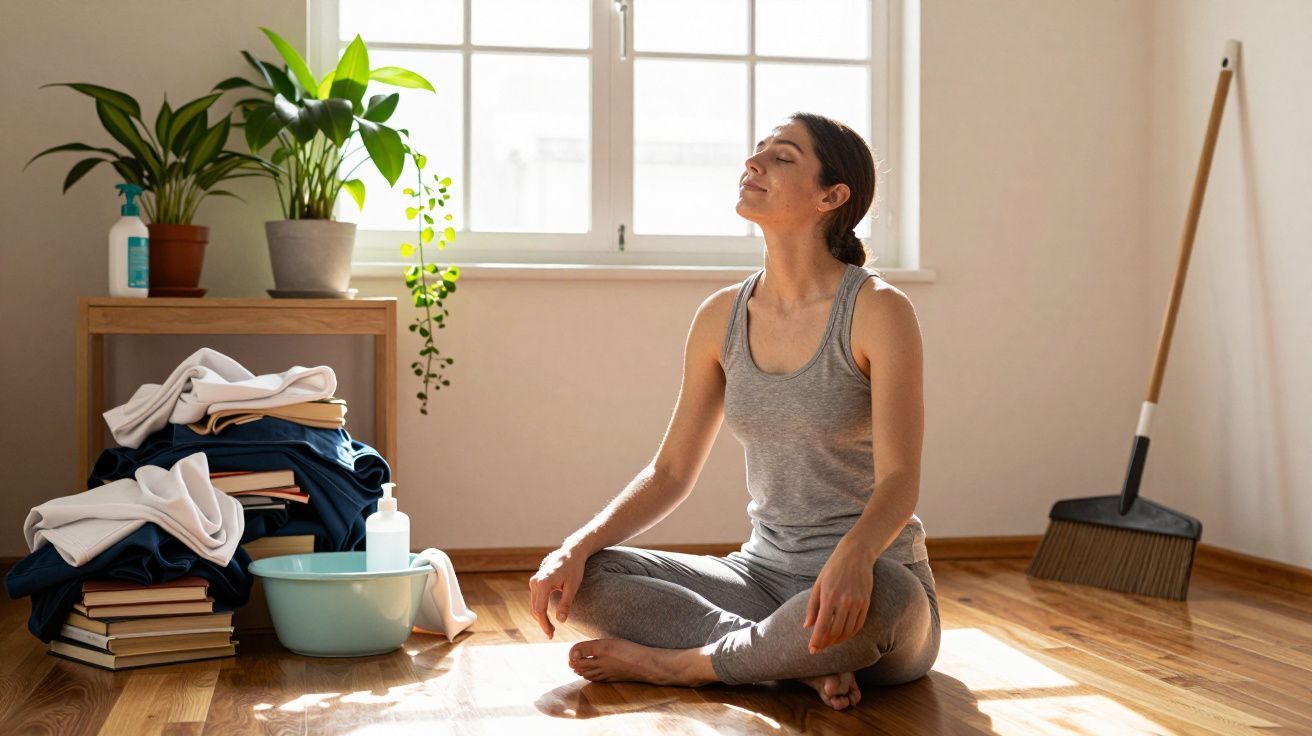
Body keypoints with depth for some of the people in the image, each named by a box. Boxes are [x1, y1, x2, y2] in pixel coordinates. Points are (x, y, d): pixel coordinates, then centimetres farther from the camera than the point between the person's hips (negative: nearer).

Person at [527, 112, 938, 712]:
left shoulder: (879, 312, -11)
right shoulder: (722, 318, 5)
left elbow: (899, 480, -19)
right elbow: (671, 473, 8)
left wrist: (853, 556, -41)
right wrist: (578, 547, -8)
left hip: (871, 582, -4)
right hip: (764, 573, 5)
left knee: (880, 599, -40)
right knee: (579, 579, -12)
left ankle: (678, 662, -15)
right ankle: (804, 663, -17)